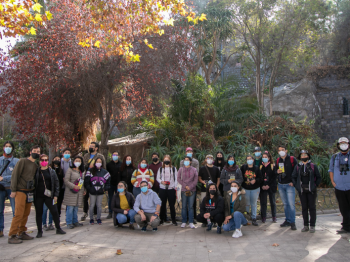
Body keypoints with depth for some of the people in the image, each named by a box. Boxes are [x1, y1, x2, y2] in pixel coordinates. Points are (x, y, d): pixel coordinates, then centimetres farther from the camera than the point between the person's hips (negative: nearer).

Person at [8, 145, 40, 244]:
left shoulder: (35, 165, 16)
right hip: (21, 191, -6)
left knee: (26, 214, 8)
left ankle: (21, 233, 18)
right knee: (19, 214, -9)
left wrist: (33, 190, 9)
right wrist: (13, 190, -12)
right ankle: (12, 236, -2)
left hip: (30, 192, 6)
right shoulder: (22, 161, -4)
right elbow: (15, 175, -8)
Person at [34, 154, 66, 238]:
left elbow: (56, 183, 5)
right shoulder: (36, 171, 4)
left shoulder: (52, 171, 5)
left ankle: (58, 228, 14)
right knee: (39, 213, 6)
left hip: (49, 196, 0)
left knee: (54, 211, 0)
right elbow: (33, 183, 5)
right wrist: (33, 194, -3)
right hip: (38, 196, 0)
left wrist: (56, 195, -2)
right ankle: (39, 231, 17)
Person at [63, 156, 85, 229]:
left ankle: (75, 222, 22)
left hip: (79, 192, 6)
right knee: (70, 208, -3)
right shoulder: (70, 170, -5)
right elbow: (66, 181, -11)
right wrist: (74, 186, -18)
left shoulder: (82, 171, 15)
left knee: (76, 208, 12)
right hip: (71, 192, -6)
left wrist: (84, 190, 11)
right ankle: (69, 223, 7)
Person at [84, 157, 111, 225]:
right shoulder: (90, 171, 0)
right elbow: (86, 181, -2)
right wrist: (89, 189, -8)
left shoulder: (104, 171, 7)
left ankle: (98, 218, 20)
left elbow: (108, 180, 13)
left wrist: (105, 188, 3)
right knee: (92, 205, 4)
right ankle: (91, 219, 19)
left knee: (99, 205, 7)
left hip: (100, 192, 2)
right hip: (92, 192, -1)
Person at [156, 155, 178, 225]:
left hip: (171, 189, -1)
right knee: (162, 204, 6)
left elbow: (176, 178, 5)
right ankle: (162, 219, 16)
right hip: (162, 189, 2)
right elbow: (158, 178, 12)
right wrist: (161, 181, -8)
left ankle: (173, 219, 10)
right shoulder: (160, 169, 9)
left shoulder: (173, 168, 5)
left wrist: (175, 187, -3)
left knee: (172, 204, 0)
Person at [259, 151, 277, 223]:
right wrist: (262, 186, -7)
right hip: (263, 187, 2)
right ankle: (263, 217, 7)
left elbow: (274, 177, -4)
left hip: (271, 187, -1)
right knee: (263, 202, 1)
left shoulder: (272, 166, 2)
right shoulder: (260, 166, 9)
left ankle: (274, 217, 15)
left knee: (272, 202, 5)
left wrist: (269, 186, -12)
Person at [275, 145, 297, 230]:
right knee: (285, 204, 11)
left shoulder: (292, 159, -3)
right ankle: (288, 220, 20)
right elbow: (275, 170, 20)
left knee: (291, 204, -8)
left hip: (289, 185, -5)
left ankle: (292, 222, -2)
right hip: (280, 185, 5)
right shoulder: (277, 160, 11)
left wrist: (293, 181, -10)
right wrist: (277, 171, -4)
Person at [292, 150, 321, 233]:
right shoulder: (297, 167, 6)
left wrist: (315, 185, -4)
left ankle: (312, 226, 9)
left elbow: (319, 178, 4)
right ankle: (305, 225, 14)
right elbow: (293, 177, 11)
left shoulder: (313, 166, 1)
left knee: (312, 207, 1)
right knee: (304, 208, 7)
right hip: (302, 191, 2)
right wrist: (296, 186, 2)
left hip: (311, 191, -2)